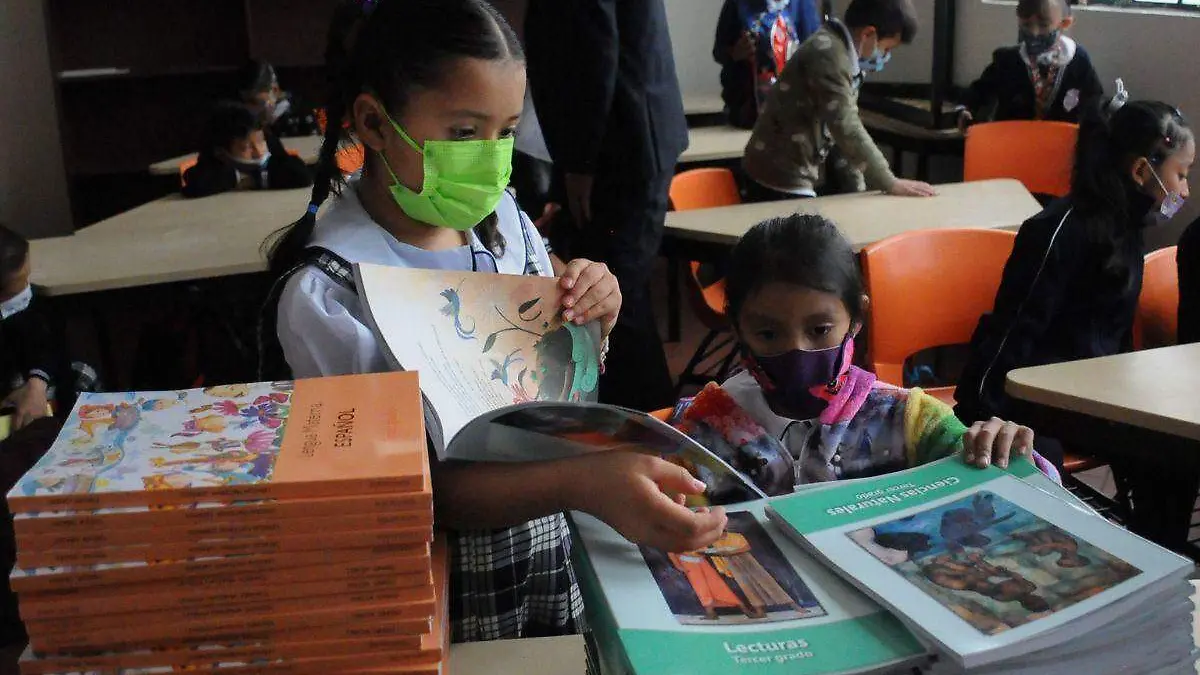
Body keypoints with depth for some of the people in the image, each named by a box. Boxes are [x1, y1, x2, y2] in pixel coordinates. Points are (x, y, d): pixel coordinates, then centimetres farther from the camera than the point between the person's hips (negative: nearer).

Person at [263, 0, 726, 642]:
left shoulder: (500, 216, -5)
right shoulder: (325, 291, -22)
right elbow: (413, 485, -26)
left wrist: (591, 320, -15)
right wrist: (580, 483, -42)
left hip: (555, 542, 5)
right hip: (444, 584, -5)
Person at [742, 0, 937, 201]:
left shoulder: (845, 56, 10)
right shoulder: (828, 53, -20)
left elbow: (840, 133, 12)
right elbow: (846, 128, -26)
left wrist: (857, 191, 7)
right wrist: (890, 184, -21)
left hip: (801, 174, 10)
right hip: (782, 174, -10)